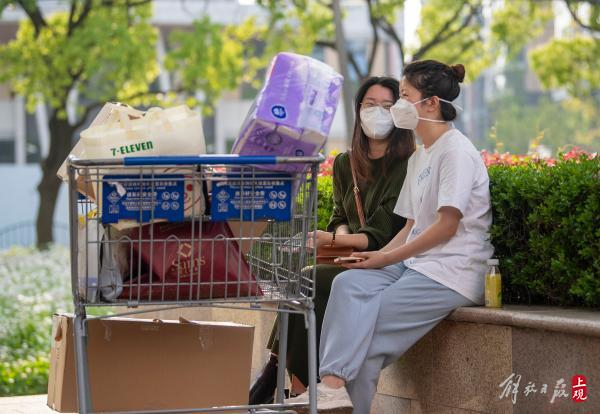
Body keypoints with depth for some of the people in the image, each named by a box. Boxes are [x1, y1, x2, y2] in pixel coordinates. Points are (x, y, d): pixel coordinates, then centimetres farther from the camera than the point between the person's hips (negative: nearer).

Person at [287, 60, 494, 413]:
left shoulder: (456, 151, -8)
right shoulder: (419, 157, 21)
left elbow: (447, 226, -15)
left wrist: (388, 258, -13)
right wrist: (377, 257, 0)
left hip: (452, 272, -8)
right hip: (415, 264, 8)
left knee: (367, 327, -21)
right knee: (349, 283, -19)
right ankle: (334, 384, -31)